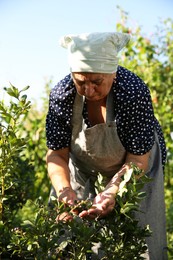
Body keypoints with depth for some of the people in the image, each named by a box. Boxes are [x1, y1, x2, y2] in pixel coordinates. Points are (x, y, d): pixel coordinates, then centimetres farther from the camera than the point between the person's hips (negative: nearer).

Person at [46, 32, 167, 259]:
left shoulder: (134, 91, -33)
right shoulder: (62, 93, -26)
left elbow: (137, 160, -28)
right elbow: (57, 155, -18)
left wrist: (111, 192, -46)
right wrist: (64, 189, -38)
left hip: (133, 170, -2)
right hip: (84, 168, 2)